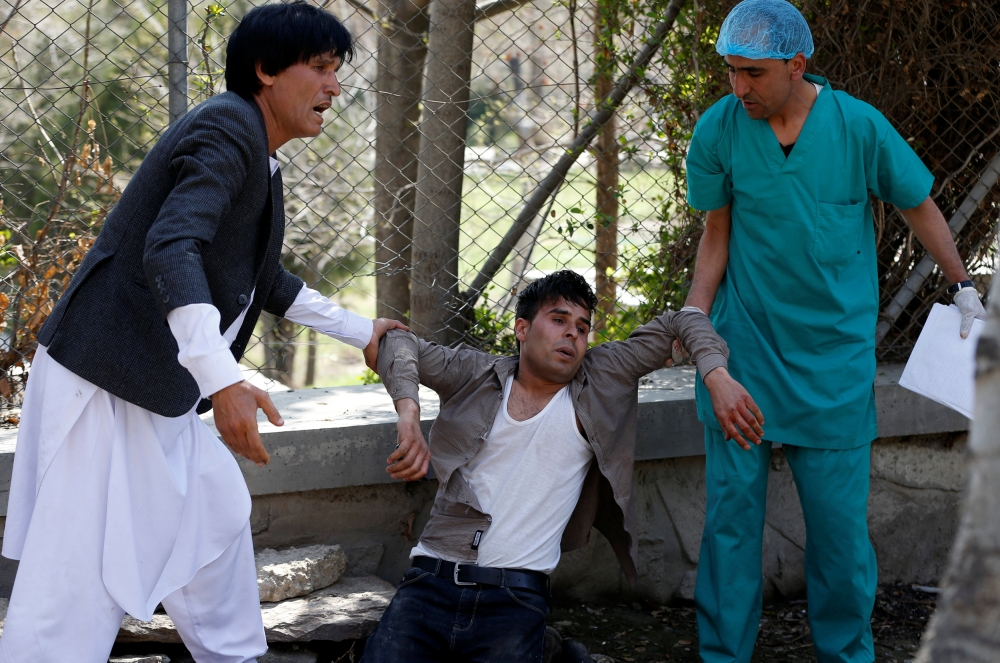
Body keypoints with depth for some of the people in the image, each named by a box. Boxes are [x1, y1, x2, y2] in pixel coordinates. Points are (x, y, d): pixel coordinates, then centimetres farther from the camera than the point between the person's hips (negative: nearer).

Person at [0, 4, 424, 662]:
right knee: (82, 577, -14)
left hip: (160, 387, 11)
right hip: (104, 382, -11)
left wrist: (361, 332, 37)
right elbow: (170, 249, -31)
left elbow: (267, 281, 31)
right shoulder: (227, 131, -16)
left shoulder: (260, 161, 17)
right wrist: (224, 381, -40)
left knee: (216, 509, 22)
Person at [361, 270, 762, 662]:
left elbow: (679, 323, 11)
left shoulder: (599, 381, 8)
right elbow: (398, 343, 6)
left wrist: (717, 378, -6)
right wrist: (408, 409, -12)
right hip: (432, 581, -1)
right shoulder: (475, 375, 10)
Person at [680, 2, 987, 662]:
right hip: (743, 349, 1)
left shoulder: (859, 126, -10)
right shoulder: (718, 129, -6)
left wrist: (965, 287, 11)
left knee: (840, 518, 3)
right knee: (731, 508, 4)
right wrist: (693, 317, -6)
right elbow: (718, 233, 5)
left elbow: (919, 205, 6)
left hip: (834, 354, -1)